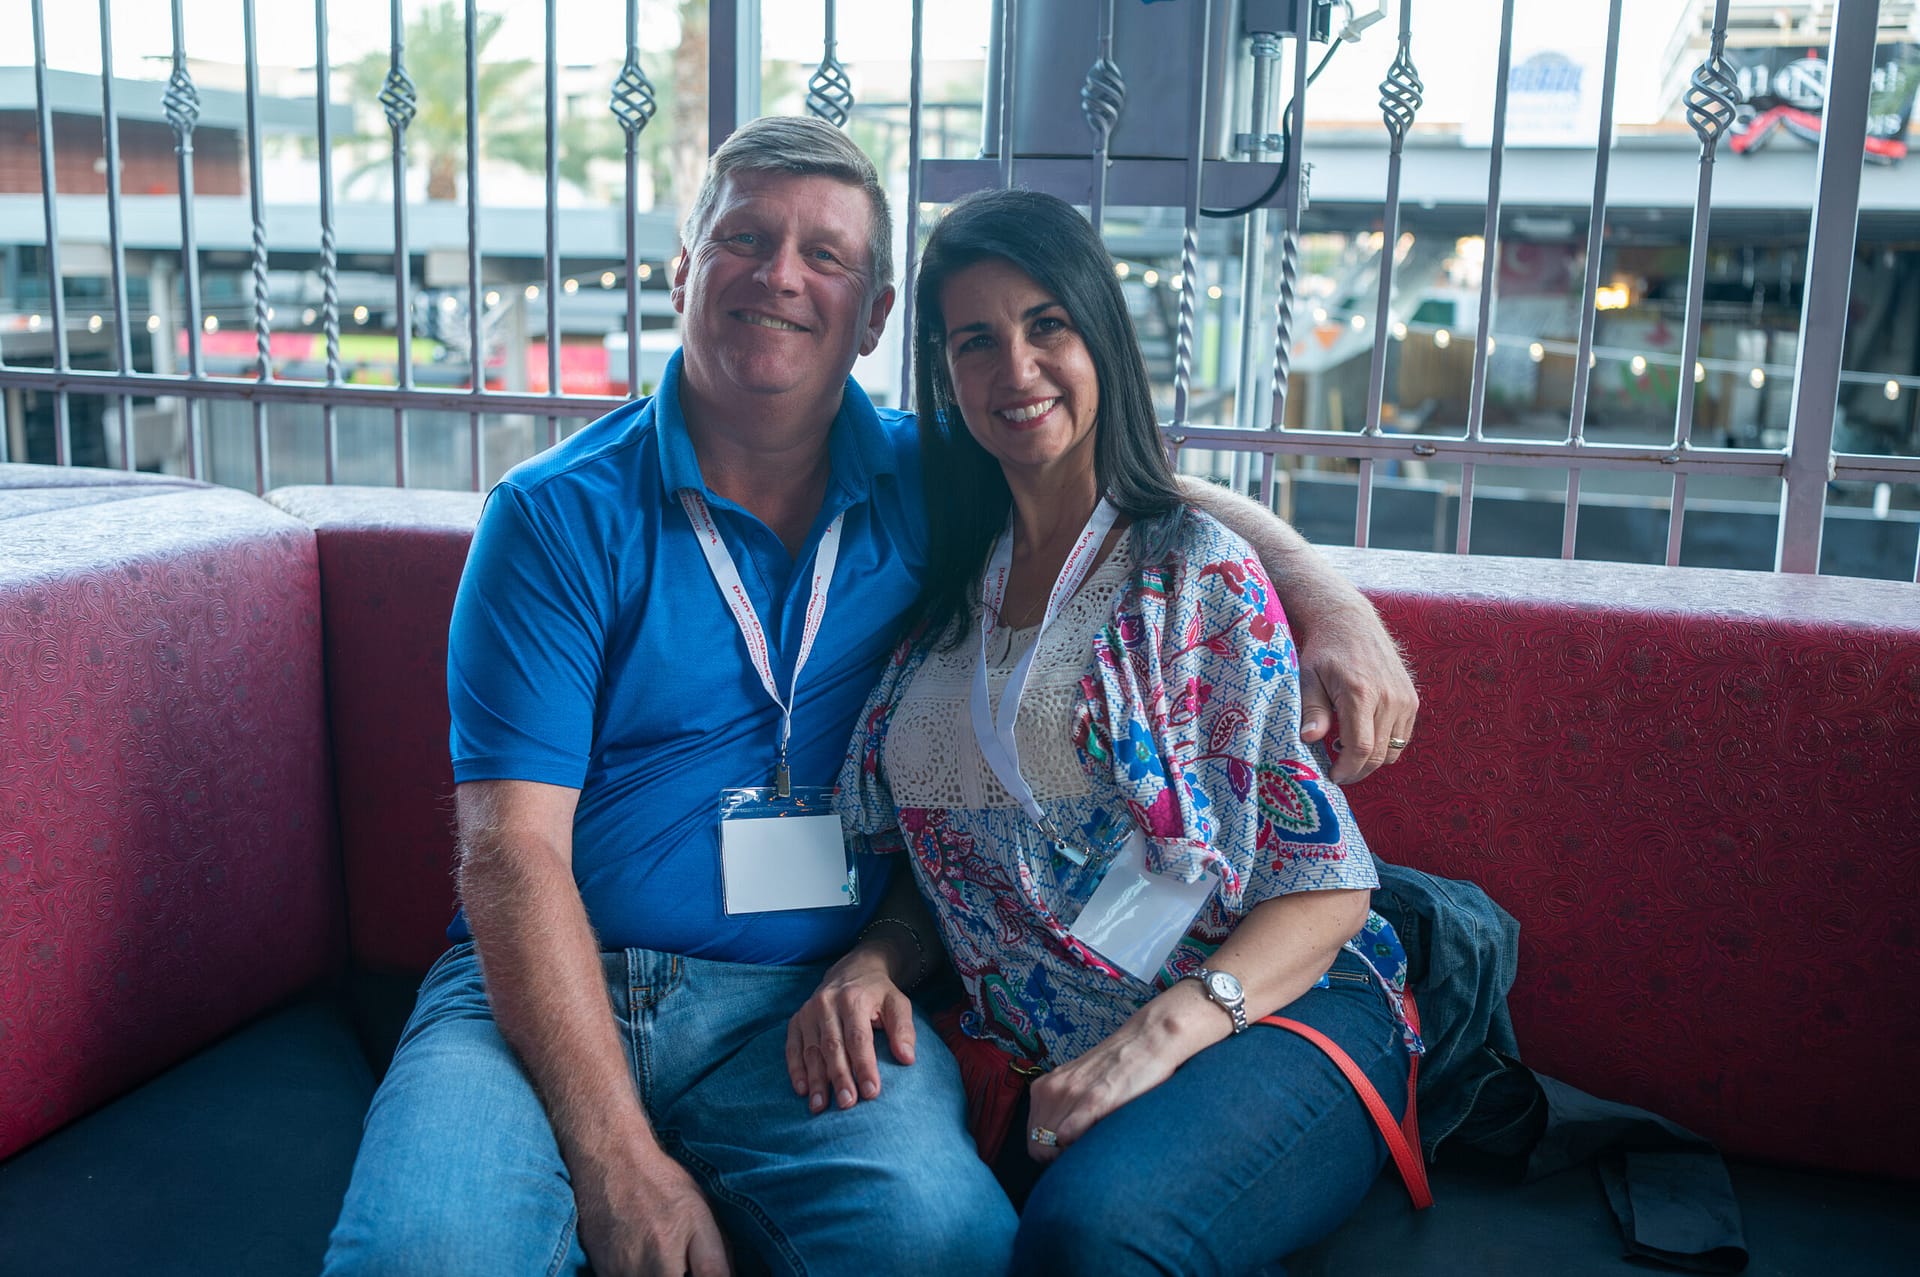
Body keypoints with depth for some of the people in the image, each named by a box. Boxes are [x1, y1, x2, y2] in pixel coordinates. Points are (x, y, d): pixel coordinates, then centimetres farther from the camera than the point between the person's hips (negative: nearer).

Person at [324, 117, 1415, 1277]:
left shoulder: (930, 483, 8)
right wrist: (615, 1161, -17)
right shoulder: (562, 515, -1)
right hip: (550, 992, -1)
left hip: (807, 1007, 2)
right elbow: (513, 847, -8)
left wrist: (1331, 602, 0)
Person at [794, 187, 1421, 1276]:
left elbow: (1326, 886, -6)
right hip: (1031, 1063, 4)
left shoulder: (1197, 572, -2)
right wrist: (870, 966, -4)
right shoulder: (949, 589, 14)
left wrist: (1158, 1033, -20)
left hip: (1275, 1020, -3)